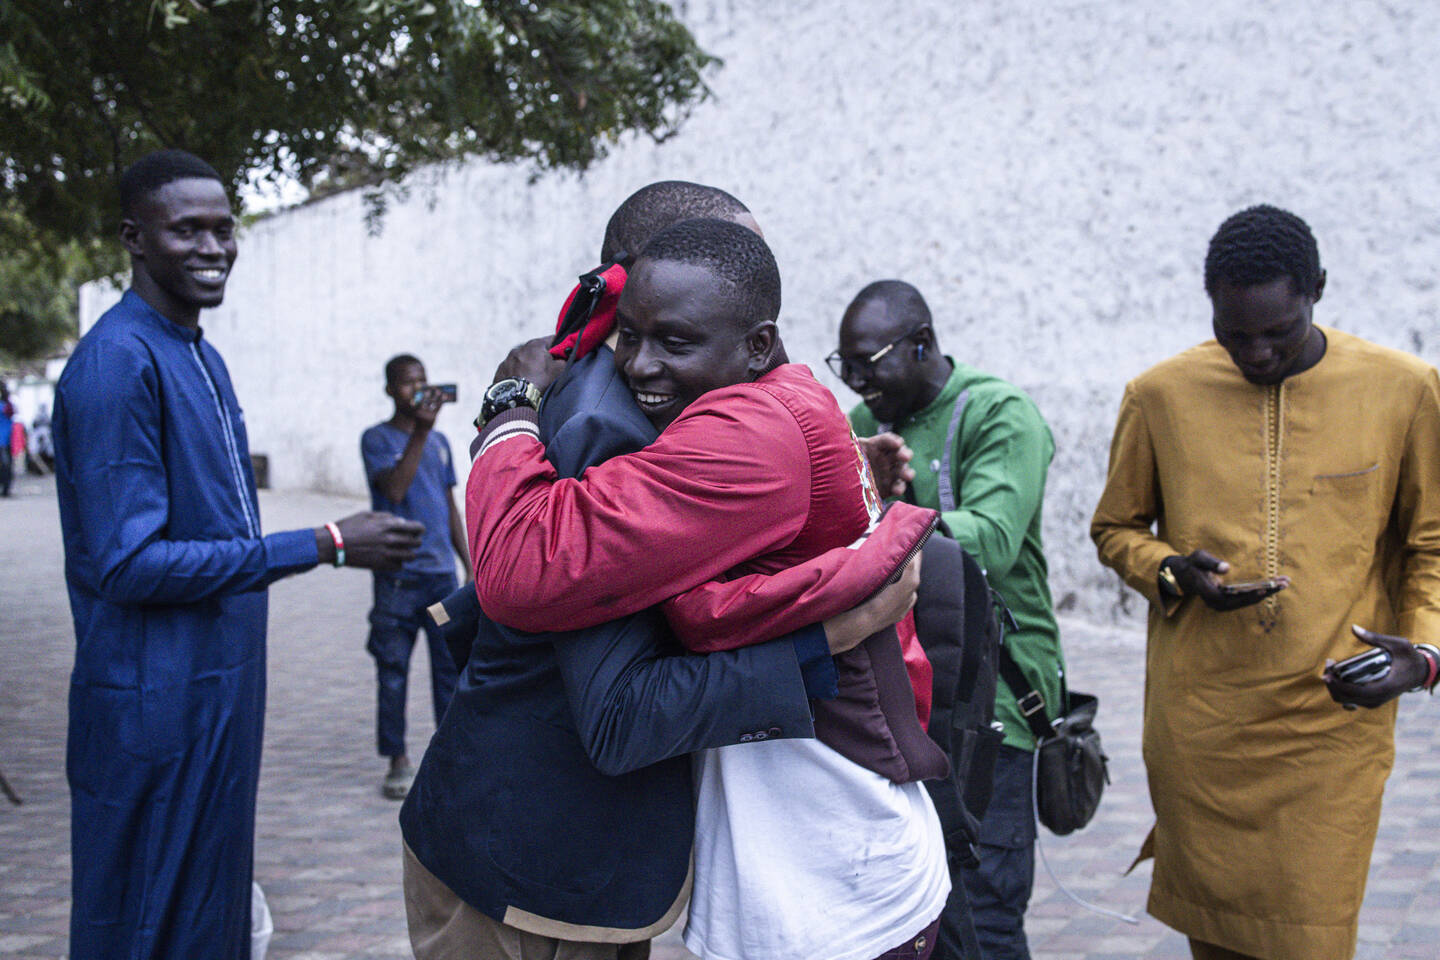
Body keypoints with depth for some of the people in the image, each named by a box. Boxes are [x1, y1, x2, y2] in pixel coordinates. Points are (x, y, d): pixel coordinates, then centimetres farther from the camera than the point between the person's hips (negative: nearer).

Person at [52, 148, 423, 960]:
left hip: (224, 682, 9)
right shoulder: (118, 361, -19)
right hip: (156, 702, -9)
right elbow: (129, 563, -24)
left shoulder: (203, 358, 11)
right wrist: (327, 546, -22)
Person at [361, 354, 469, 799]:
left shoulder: (439, 441, 14)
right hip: (397, 574, -4)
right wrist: (420, 432, -23)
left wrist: (470, 566, 15)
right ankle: (398, 762, 11)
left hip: (442, 573, 4)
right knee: (393, 670, 1)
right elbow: (394, 488, -19)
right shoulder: (376, 438, -2)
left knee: (451, 666, 4)